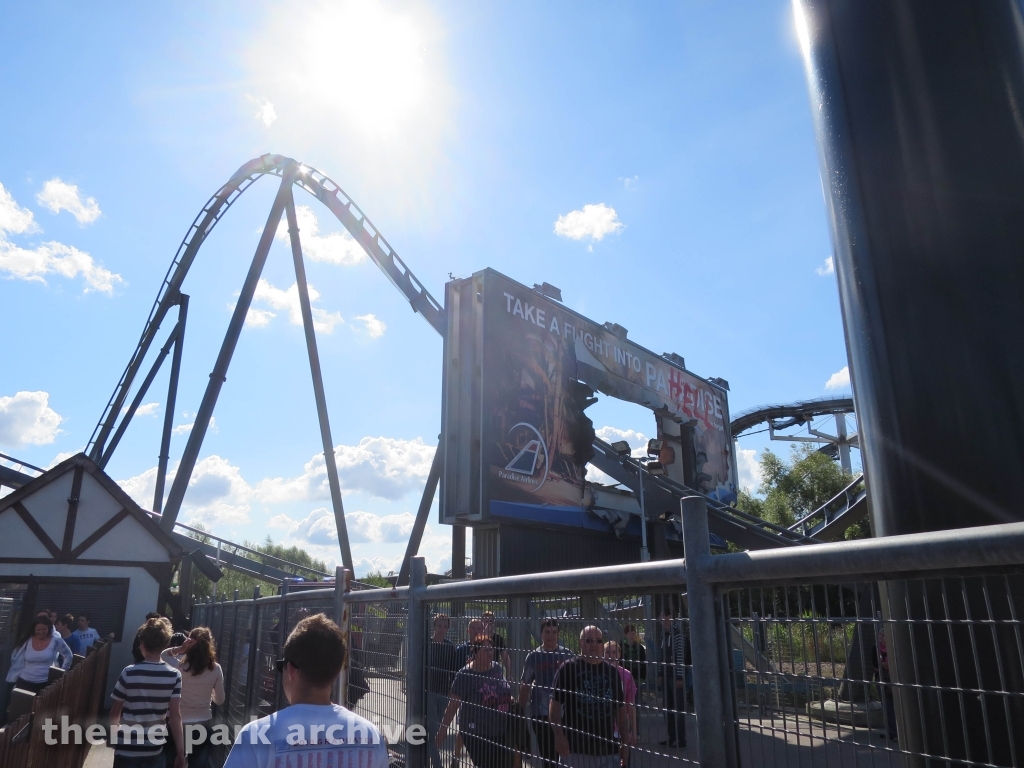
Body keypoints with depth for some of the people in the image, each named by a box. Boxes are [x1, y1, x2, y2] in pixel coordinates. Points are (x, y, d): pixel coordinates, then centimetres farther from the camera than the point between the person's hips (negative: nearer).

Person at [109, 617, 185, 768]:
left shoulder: (129, 673, -11)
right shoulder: (174, 676, -8)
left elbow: (116, 711, 0)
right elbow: (175, 716, -9)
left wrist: (112, 735, 20)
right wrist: (180, 752, -3)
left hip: (127, 749, -1)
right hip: (155, 750, 1)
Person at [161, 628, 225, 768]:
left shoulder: (180, 665, -15)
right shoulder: (216, 669, -9)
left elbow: (162, 655, 6)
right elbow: (220, 700, 1)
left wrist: (179, 649, -10)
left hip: (180, 724, -1)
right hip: (204, 723, 1)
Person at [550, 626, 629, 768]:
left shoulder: (612, 671, 11)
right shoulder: (568, 668, -3)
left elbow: (620, 708, 16)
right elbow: (555, 705, -6)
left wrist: (625, 738, 9)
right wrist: (559, 735, -14)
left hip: (607, 748, 4)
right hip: (575, 748, -3)